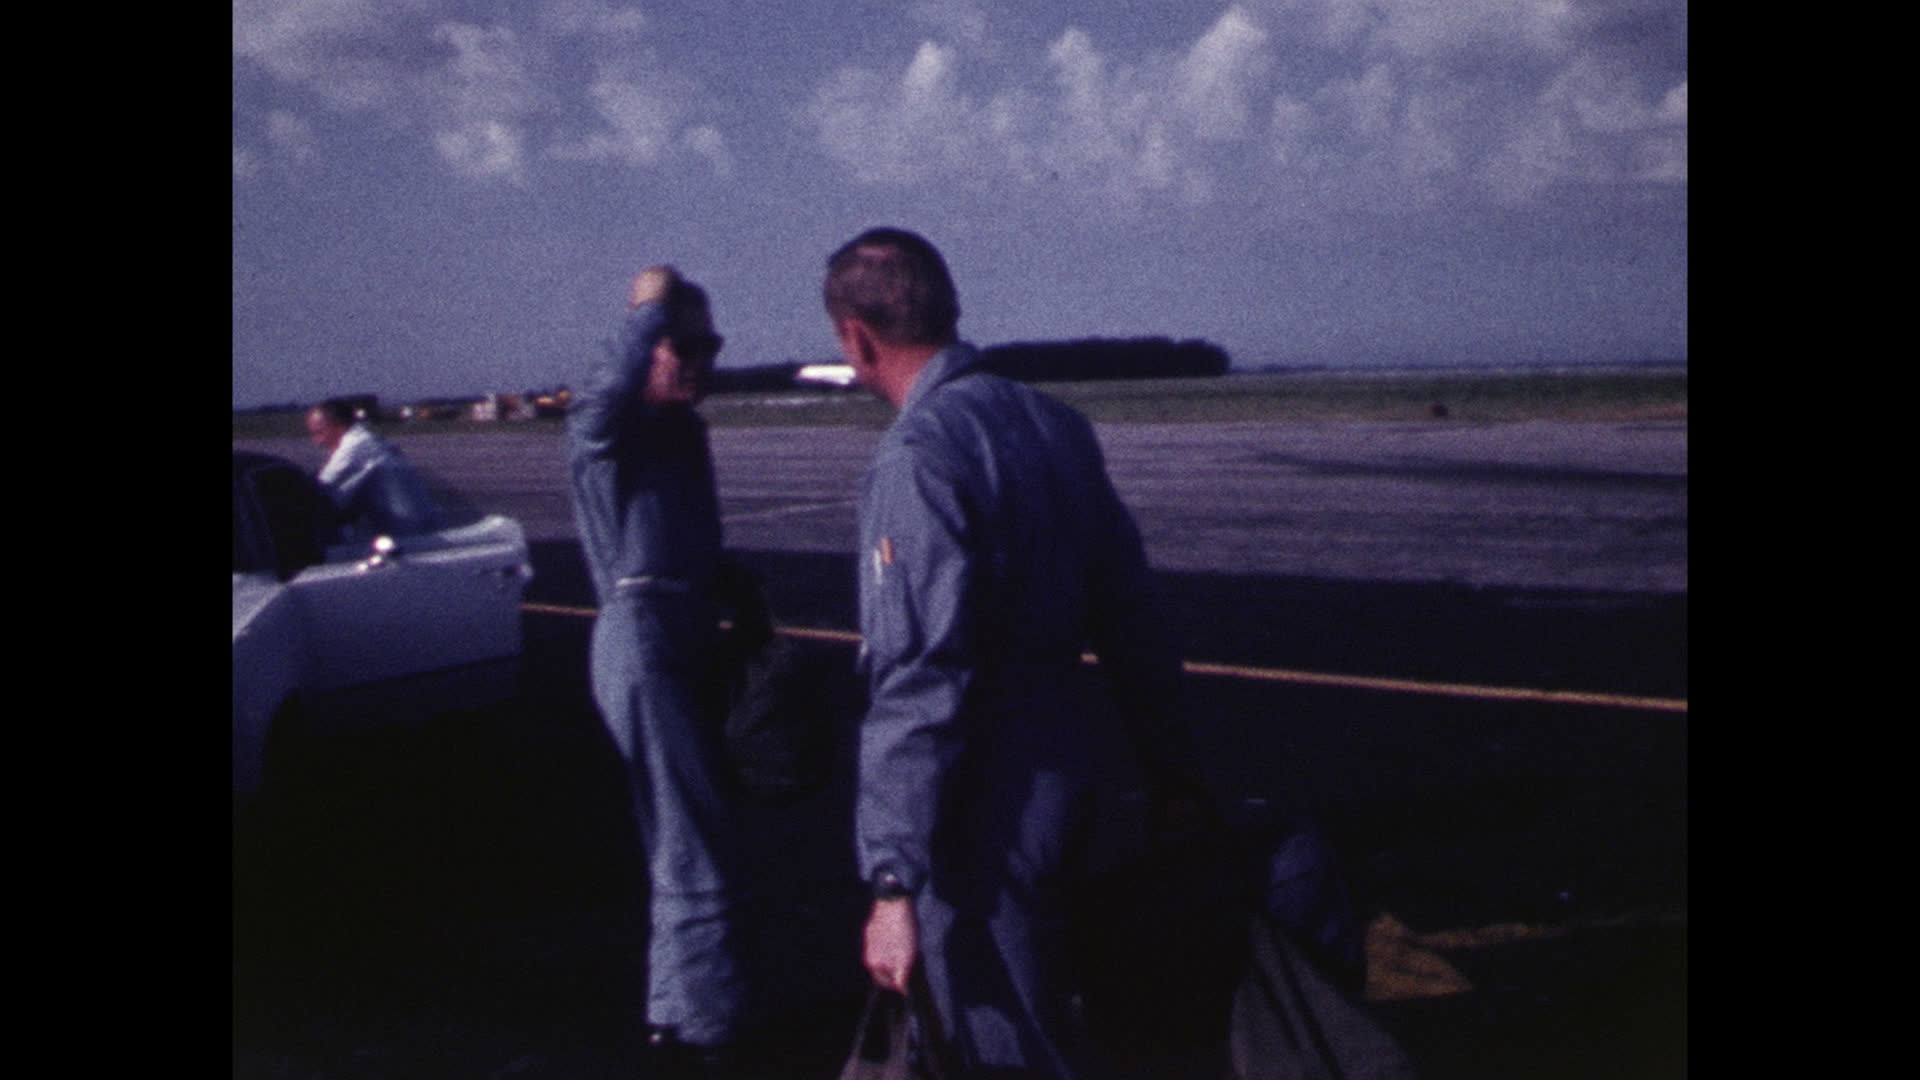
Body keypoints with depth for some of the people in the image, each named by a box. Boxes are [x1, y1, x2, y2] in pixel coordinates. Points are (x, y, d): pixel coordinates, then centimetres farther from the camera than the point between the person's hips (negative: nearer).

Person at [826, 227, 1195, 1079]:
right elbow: (1130, 617, 11)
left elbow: (922, 681, -24)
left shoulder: (919, 452, -19)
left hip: (985, 810, -8)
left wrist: (894, 882, -21)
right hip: (1075, 777, 8)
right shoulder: (1054, 423, 5)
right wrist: (1169, 772, 20)